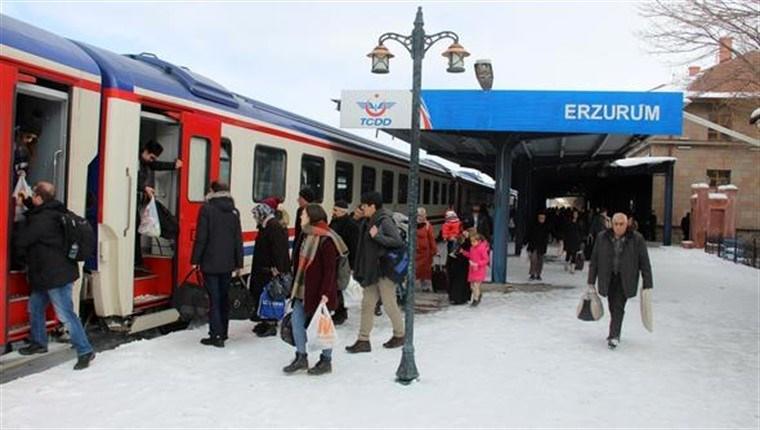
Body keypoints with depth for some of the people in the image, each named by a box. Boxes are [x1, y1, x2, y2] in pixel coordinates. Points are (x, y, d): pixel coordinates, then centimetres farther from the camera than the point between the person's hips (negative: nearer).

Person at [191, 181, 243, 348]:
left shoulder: (207, 209, -9)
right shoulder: (234, 211, 6)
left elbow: (201, 237, -11)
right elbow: (238, 239, 8)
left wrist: (195, 260, -5)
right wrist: (239, 263, 12)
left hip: (210, 263, -5)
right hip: (227, 263, 5)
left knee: (214, 299, -2)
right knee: (224, 297, 15)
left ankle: (216, 335, -2)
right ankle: (223, 332, 24)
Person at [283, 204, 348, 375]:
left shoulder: (326, 240, -17)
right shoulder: (307, 236, 10)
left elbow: (330, 269, -19)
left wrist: (325, 293, -22)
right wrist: (295, 287, 18)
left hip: (318, 291, -8)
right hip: (302, 289, 8)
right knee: (297, 322, 7)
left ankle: (326, 361, 19)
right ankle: (301, 358, 20)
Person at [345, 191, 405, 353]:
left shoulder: (385, 220, -14)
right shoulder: (370, 222, 11)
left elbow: (398, 241, -22)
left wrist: (377, 236, -25)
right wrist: (360, 270, 14)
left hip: (385, 270, -9)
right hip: (371, 270, 9)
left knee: (389, 304, 4)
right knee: (367, 304, 7)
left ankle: (400, 335, 23)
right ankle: (363, 340, 11)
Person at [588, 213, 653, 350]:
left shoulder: (637, 239, -7)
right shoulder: (602, 237, -2)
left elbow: (645, 263, -3)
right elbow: (594, 260, 4)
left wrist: (647, 285, -5)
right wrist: (591, 282, 4)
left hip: (625, 280, -2)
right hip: (608, 279, 2)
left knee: (618, 307, -11)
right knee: (613, 307, 8)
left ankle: (614, 336, -7)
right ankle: (615, 333, 26)